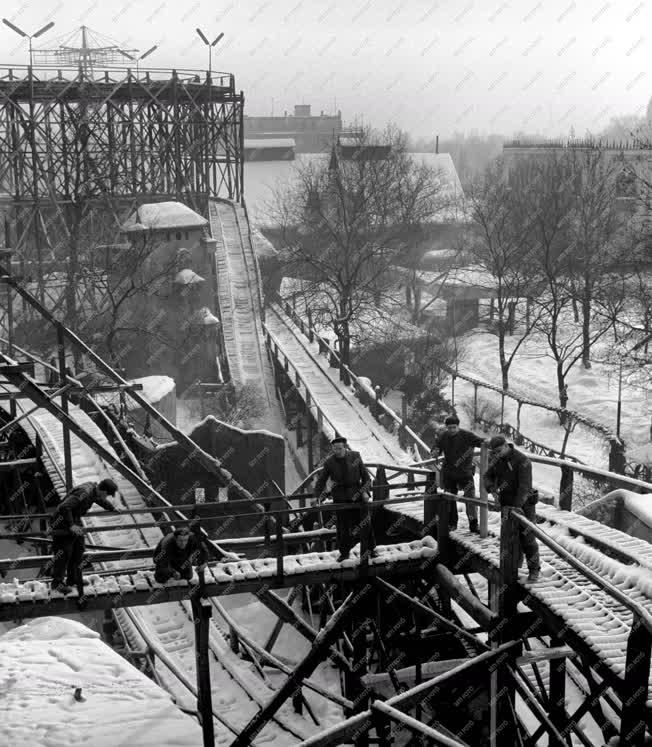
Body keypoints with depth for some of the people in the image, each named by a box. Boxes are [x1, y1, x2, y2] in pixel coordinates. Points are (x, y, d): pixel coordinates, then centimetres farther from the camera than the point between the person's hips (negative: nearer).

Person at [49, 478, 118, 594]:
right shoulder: (84, 493, -30)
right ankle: (57, 582, 8)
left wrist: (112, 508, 39)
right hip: (62, 522, -10)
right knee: (63, 552, -4)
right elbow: (65, 507, -36)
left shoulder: (93, 488, -1)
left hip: (74, 520, 10)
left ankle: (74, 579, 28)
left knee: (79, 549, 15)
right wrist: (71, 525, -35)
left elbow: (100, 500, 24)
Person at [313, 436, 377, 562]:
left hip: (357, 494, 0)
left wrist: (366, 491, -5)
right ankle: (344, 552, 18)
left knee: (364, 523, 2)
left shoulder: (355, 456, -1)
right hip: (340, 497, 0)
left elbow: (365, 475, 6)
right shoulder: (329, 462, -2)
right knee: (342, 526, 1)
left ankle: (371, 549, 20)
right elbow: (321, 480, 4)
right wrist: (318, 495, -8)